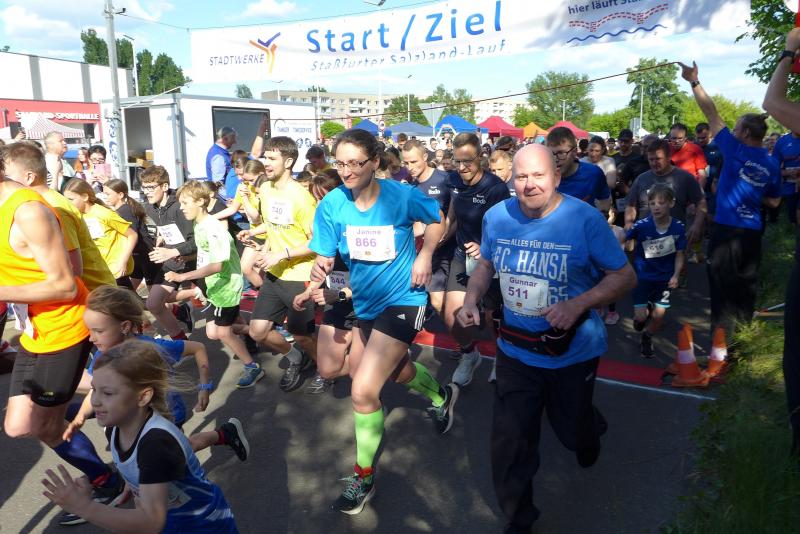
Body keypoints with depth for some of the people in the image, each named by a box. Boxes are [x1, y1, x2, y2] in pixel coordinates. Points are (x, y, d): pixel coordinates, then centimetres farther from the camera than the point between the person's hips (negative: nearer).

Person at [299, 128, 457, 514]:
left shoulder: (402, 196, -17)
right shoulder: (331, 204, -11)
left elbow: (436, 219, 2)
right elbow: (325, 256, -9)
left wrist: (425, 255, -14)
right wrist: (319, 271, -32)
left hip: (402, 300, -5)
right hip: (363, 301, 6)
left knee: (362, 392, -12)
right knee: (392, 370, 28)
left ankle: (364, 477, 12)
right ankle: (442, 396, 61)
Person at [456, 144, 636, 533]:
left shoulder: (585, 219, -19)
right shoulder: (496, 216, -7)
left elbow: (625, 276, -13)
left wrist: (578, 304, -28)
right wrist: (471, 298, -8)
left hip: (573, 351, -2)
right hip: (515, 349, 2)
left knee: (572, 429, 21)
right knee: (509, 442, 5)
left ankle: (589, 428, 63)